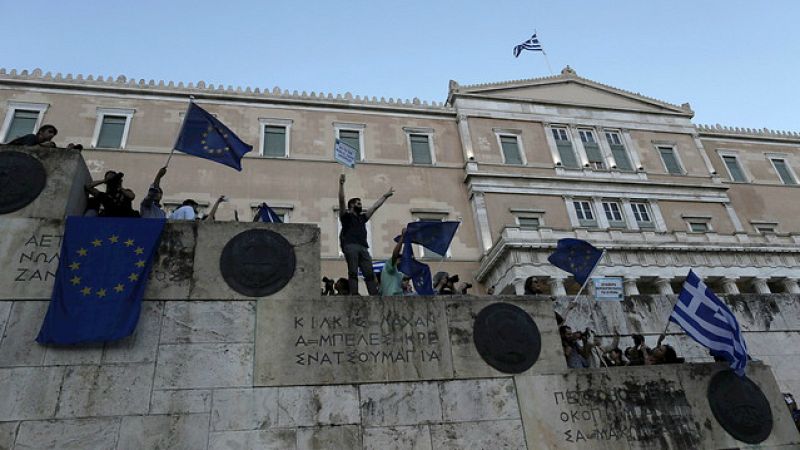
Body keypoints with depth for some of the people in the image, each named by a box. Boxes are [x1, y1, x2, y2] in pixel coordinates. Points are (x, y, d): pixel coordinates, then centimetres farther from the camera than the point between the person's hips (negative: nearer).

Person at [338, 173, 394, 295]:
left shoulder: (362, 218, 30)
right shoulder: (346, 216, 14)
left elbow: (375, 206, 36)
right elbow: (341, 200, 0)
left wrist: (385, 196, 40)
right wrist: (341, 184, -9)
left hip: (363, 248, 5)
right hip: (350, 246, -5)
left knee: (369, 273, -6)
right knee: (353, 272, -13)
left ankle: (375, 295, -13)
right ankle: (354, 295, -19)